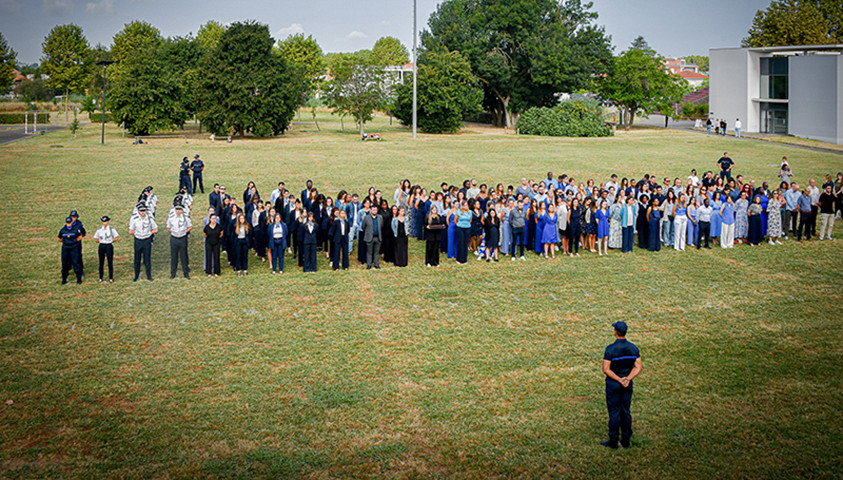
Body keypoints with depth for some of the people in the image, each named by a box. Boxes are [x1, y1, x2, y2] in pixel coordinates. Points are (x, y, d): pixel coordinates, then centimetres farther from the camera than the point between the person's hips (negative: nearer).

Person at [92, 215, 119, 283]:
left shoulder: (111, 229, 0)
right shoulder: (99, 229, 6)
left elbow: (115, 239, 1)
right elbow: (96, 239, 10)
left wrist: (109, 241, 0)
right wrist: (102, 241, 3)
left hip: (109, 246, -2)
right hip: (101, 246, 2)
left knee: (110, 262, -2)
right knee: (101, 263, 4)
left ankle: (111, 278, 5)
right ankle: (100, 278, 11)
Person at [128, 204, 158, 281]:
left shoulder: (150, 219, -4)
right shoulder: (134, 220, -6)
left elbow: (155, 230, 6)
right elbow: (130, 232, -1)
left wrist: (148, 233, -2)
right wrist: (137, 233, 0)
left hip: (147, 241, 0)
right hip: (138, 241, 0)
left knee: (147, 259, 3)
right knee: (137, 259, 7)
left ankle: (149, 276, 13)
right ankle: (136, 276, 17)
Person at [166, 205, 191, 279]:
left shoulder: (186, 218, -1)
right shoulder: (171, 219, 2)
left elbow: (189, 228, 10)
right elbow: (168, 229, 13)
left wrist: (184, 232, 0)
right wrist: (173, 232, 3)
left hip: (183, 239, -1)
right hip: (174, 239, 1)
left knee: (183, 256, 4)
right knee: (173, 256, 4)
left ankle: (186, 273, 13)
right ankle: (173, 274, 13)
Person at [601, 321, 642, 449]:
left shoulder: (610, 349, -18)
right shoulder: (633, 348, -3)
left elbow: (606, 369, -20)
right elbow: (638, 367, -4)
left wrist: (619, 380, -17)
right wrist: (628, 379, -13)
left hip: (613, 384, -4)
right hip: (628, 385, 4)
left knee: (614, 413, 4)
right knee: (626, 412, 13)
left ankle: (613, 441, 12)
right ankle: (626, 441, 20)